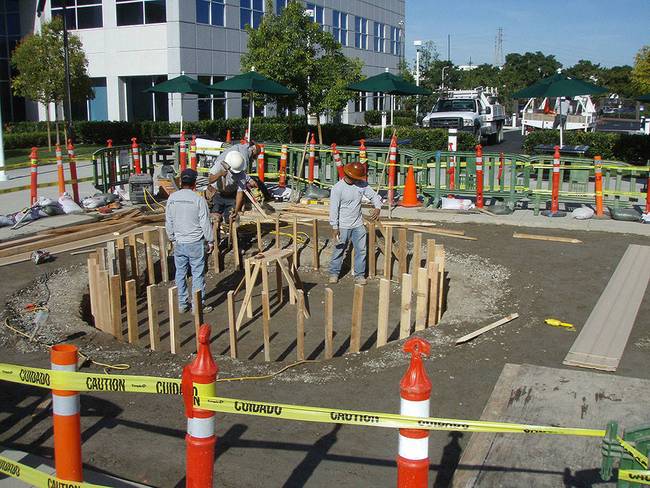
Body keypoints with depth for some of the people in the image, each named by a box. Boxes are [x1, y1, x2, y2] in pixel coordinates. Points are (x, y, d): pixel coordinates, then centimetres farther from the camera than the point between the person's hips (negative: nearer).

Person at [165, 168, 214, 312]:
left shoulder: (172, 198, 1)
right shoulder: (199, 199, -13)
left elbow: (168, 222, 7)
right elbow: (205, 223, -10)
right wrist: (210, 241, 1)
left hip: (179, 243, 4)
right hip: (196, 243, -4)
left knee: (180, 273, 13)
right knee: (198, 274, 2)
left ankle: (182, 303, 20)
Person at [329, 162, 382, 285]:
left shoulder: (362, 184, -1)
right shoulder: (337, 188, -15)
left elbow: (374, 195, 8)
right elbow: (334, 209, -15)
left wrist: (377, 208, -13)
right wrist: (334, 227, -17)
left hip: (358, 225, 4)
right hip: (343, 226, -4)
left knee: (361, 250, 4)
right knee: (339, 250, 6)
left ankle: (359, 275, 15)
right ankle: (334, 273, 21)